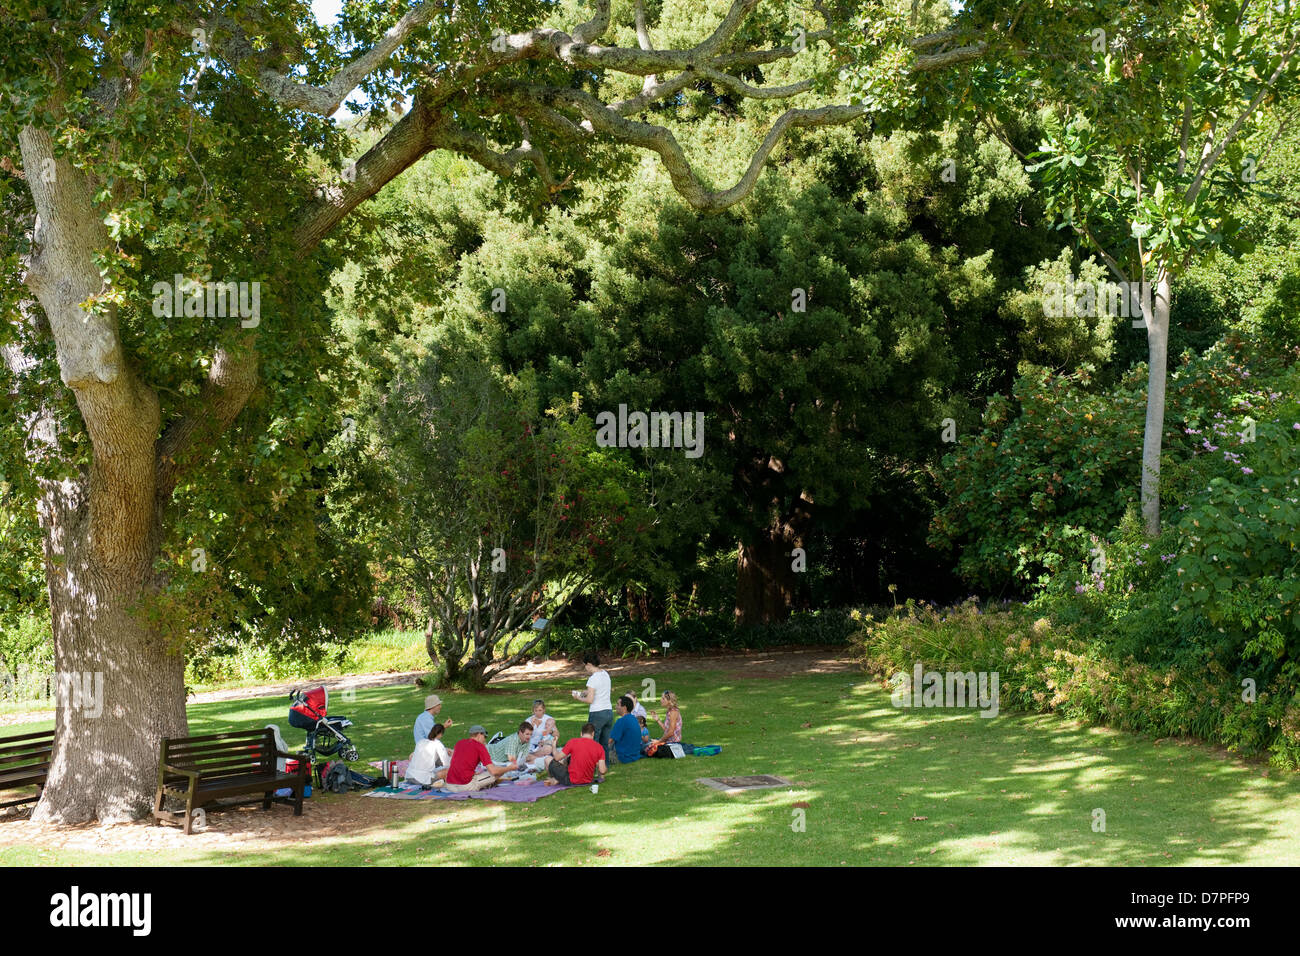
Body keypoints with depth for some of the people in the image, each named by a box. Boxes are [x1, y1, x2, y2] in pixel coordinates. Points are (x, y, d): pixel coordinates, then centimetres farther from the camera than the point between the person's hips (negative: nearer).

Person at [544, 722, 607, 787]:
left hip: (571, 781, -4)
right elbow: (602, 771, -10)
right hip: (587, 781, 4)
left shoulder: (573, 742, -12)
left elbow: (557, 758, -3)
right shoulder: (599, 747, -5)